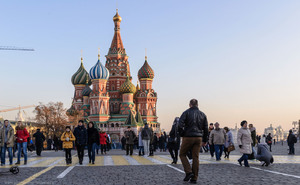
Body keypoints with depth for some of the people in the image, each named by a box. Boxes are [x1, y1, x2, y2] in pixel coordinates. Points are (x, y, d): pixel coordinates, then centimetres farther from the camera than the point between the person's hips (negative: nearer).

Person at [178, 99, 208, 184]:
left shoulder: (186, 112, -3)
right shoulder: (202, 114, 10)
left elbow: (180, 125, -14)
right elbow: (206, 129, 10)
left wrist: (182, 135, 1)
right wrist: (204, 140, 17)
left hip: (188, 137, -4)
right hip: (198, 138, 4)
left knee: (182, 154, 11)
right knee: (195, 157, 7)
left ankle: (189, 172, -4)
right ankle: (194, 178, 9)